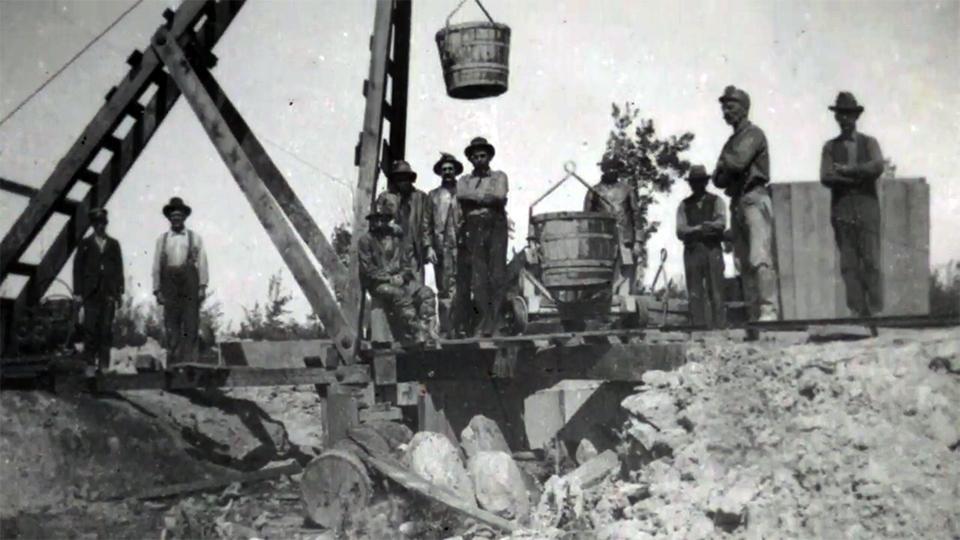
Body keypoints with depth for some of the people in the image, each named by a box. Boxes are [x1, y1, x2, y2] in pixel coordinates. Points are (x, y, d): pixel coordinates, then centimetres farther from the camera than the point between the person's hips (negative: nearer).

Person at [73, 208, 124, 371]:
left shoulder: (114, 244, 13)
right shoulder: (85, 244, 8)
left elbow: (119, 268, 10)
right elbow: (78, 268, 5)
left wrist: (119, 292, 3)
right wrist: (78, 292, -3)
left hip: (109, 293, 1)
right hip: (91, 293, -1)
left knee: (106, 329, -1)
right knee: (90, 328, -4)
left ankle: (104, 364, 3)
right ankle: (90, 362, 1)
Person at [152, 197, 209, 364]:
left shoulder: (195, 238, 13)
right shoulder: (162, 239, 14)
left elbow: (202, 262, 6)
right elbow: (156, 265, 11)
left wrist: (202, 286, -4)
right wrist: (157, 290, 3)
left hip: (189, 283, -1)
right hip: (169, 283, 1)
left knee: (191, 325, -6)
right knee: (171, 326, -1)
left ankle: (190, 362, -6)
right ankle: (173, 363, 1)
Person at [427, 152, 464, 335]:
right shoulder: (433, 195, 16)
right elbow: (427, 224, 11)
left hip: (460, 245, -1)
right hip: (441, 247, 1)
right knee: (444, 288, -3)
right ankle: (445, 328, -3)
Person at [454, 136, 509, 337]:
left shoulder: (499, 177, 17)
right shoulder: (464, 181, 20)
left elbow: (500, 198, -1)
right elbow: (461, 197, -2)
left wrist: (475, 197, 3)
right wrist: (487, 197, -1)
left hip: (495, 226, 0)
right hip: (471, 228, 0)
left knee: (496, 274, -9)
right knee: (475, 275, -10)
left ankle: (492, 324, -10)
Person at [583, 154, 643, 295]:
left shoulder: (628, 190, 13)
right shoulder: (594, 192, 11)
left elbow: (636, 216, 11)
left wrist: (638, 242, 2)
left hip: (626, 245, 1)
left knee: (626, 287, -4)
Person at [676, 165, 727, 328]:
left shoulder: (716, 201, 12)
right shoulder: (684, 205, 14)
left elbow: (721, 223, -5)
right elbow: (680, 231, 2)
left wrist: (694, 228, -11)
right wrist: (700, 228, -10)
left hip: (713, 250, -1)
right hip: (692, 251, 1)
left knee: (716, 292, -7)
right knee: (695, 293, -4)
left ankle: (719, 326, -8)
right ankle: (698, 326, -5)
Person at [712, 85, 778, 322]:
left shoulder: (753, 134, -1)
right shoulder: (732, 141, 23)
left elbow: (737, 162, -17)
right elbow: (718, 178, 17)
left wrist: (724, 163, 4)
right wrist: (727, 171, -3)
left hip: (754, 199, -8)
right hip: (737, 203, 9)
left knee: (759, 258, -18)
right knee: (744, 263, 4)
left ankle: (769, 311, -22)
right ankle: (754, 314, 4)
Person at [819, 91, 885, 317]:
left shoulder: (870, 143, 11)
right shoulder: (830, 147, 11)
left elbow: (877, 167, -9)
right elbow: (826, 178, -4)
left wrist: (848, 169, -9)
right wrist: (859, 176, -9)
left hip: (867, 210, -1)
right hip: (842, 211, 1)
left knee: (871, 262, -6)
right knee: (849, 264, -4)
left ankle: (875, 310, -2)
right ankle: (858, 311, -3)